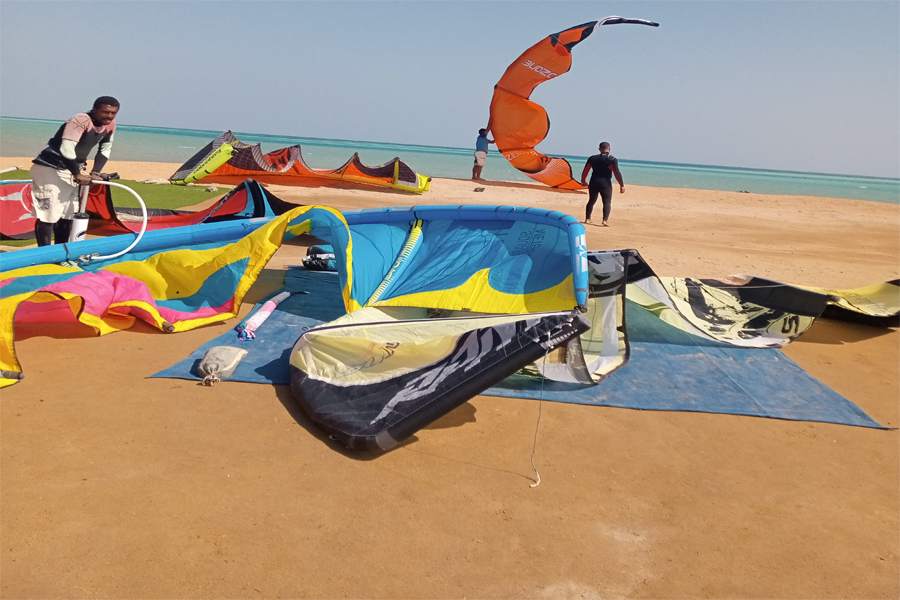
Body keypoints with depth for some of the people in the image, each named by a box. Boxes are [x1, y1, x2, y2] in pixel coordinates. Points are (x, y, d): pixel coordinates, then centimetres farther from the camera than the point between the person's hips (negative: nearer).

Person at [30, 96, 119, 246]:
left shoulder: (110, 125, -2)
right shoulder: (80, 121, -26)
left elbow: (105, 150, 9)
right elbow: (66, 150, -33)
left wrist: (95, 172, -2)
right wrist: (78, 174, -26)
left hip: (70, 170, 9)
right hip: (49, 169, -8)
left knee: (67, 214, 14)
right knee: (48, 215, -10)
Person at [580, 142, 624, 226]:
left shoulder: (592, 158, 5)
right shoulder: (612, 159, -6)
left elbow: (585, 171, 8)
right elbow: (617, 173, -12)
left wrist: (583, 181, 23)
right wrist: (622, 185, -8)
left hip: (593, 183, 4)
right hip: (605, 183, -4)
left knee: (591, 201, 18)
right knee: (607, 202, -1)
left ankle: (587, 219, 20)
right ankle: (605, 220, -16)